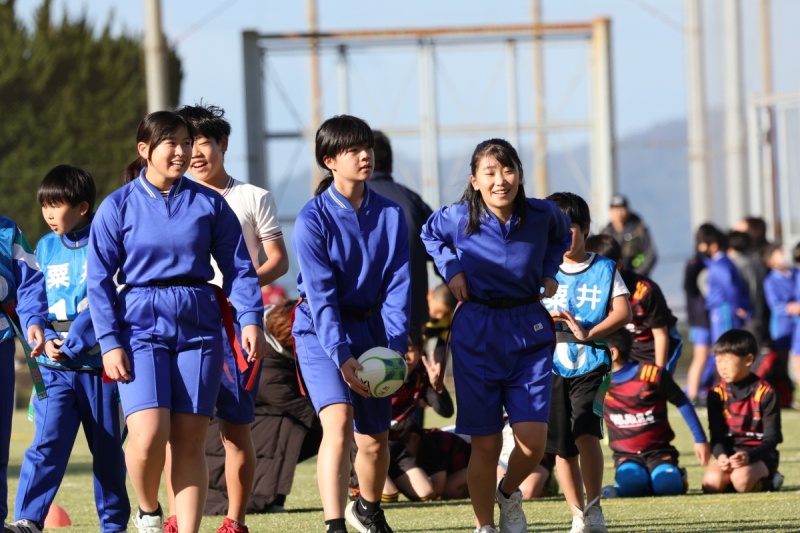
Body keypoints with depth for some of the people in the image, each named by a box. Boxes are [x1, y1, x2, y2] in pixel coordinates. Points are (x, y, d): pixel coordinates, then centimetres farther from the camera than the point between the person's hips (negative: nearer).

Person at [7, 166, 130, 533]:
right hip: (54, 367, 3)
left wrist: (71, 345, -18)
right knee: (46, 443, -11)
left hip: (96, 362, -3)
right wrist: (45, 340, -7)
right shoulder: (45, 247, 11)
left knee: (107, 448, 8)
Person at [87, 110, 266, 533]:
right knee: (149, 435, -17)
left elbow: (238, 266, 7)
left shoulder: (208, 203, 6)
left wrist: (250, 319, -6)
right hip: (141, 326, -2)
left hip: (198, 327, 2)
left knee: (189, 441, -1)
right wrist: (110, 342, -7)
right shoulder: (118, 207, 2)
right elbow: (99, 279, 1)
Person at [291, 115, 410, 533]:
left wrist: (396, 344, -16)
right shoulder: (313, 219, -13)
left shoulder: (390, 215, -1)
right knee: (338, 422, -24)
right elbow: (321, 295, -17)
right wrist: (340, 355, -26)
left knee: (375, 438, 11)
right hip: (321, 332, -4)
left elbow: (398, 284, -4)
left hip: (371, 330, 4)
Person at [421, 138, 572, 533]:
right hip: (476, 333, -1)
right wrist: (451, 268, 0)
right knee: (486, 444, 0)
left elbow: (561, 233, 20)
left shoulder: (541, 215, -5)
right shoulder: (458, 218, -9)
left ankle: (509, 493, 24)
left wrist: (549, 271, 7)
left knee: (532, 440, -8)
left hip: (528, 331, 1)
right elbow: (430, 235, 15)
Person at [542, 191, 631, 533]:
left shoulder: (604, 270, 5)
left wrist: (589, 333, -17)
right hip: (551, 363, 3)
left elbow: (623, 312, -4)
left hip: (591, 363, -3)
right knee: (561, 447, 3)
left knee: (585, 432, -21)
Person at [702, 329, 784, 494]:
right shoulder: (717, 394, 4)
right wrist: (720, 455, -21)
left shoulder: (765, 393, -7)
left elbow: (771, 438, -8)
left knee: (741, 479, -35)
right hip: (728, 453, 3)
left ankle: (767, 481, -2)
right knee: (712, 483, -30)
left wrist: (749, 456, -26)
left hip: (760, 455, -3)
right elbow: (716, 436, 2)